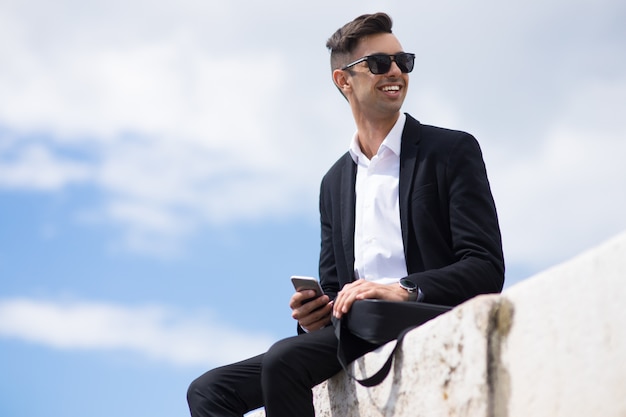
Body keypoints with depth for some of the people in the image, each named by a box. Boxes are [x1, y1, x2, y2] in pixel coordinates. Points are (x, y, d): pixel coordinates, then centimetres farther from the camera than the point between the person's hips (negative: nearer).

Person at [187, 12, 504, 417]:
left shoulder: (453, 151, 4)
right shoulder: (335, 182, 22)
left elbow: (486, 268, -6)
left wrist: (404, 290, -23)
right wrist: (314, 315, -3)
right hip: (354, 340, 6)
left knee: (284, 358, -29)